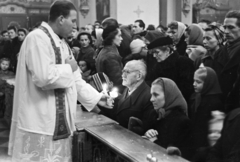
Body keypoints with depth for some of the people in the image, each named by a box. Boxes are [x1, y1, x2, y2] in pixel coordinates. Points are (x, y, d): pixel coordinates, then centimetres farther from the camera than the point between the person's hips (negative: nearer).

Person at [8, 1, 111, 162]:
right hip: (40, 123, -9)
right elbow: (43, 77, -28)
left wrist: (96, 97, 8)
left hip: (59, 122, 9)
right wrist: (68, 68, -12)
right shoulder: (37, 38, -15)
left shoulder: (61, 42, 14)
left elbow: (74, 80, 16)